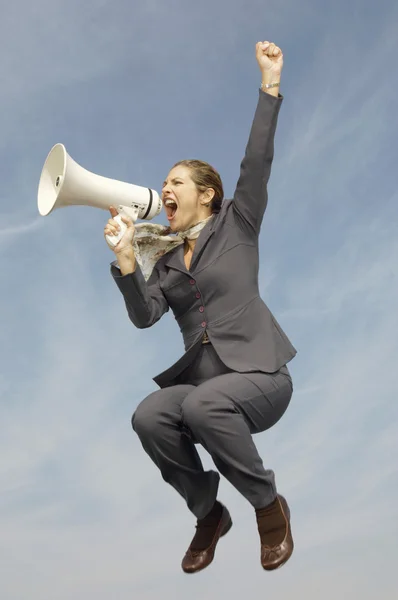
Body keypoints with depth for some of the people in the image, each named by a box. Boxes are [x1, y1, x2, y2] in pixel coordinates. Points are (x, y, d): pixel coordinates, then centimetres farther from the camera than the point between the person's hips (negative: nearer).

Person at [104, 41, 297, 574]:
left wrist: (270, 85, -14)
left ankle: (270, 505, -12)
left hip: (259, 374, -4)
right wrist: (126, 260, -14)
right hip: (200, 381, 4)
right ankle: (208, 514, -4)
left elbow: (257, 164, -7)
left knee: (203, 405, -36)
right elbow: (144, 316, 1)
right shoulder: (166, 260, 16)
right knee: (148, 417, -26)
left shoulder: (236, 225, 5)